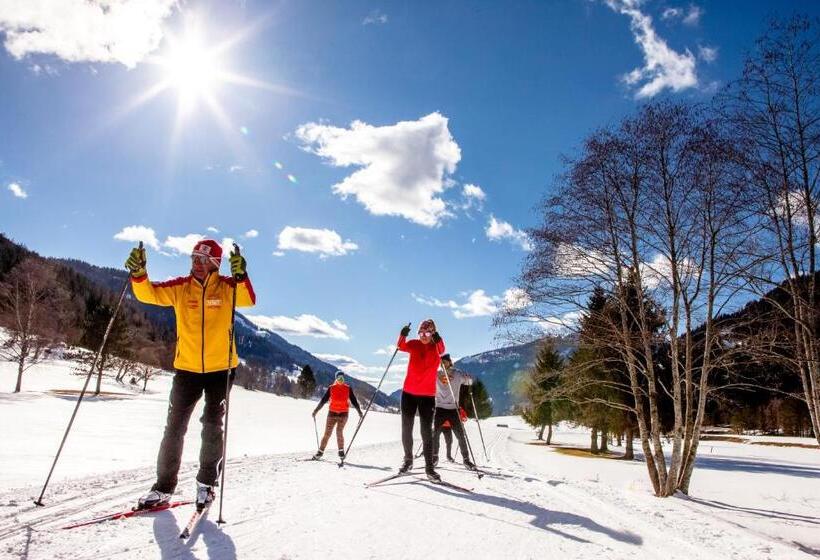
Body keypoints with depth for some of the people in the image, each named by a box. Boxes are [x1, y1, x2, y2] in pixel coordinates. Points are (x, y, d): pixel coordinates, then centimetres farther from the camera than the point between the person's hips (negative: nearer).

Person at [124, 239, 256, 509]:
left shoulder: (226, 287, -7)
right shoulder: (180, 287, 1)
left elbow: (248, 300, -25)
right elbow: (149, 293, -5)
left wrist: (240, 276, -43)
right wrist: (138, 273, -24)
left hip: (221, 369, -2)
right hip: (186, 369, 3)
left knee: (213, 428, 4)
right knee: (174, 428, 7)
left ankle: (206, 484, 21)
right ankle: (163, 487, 20)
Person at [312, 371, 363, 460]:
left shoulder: (348, 389, 4)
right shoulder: (331, 388, 3)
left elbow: (353, 400, 6)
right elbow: (323, 400, 4)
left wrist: (359, 411, -1)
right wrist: (316, 410, -1)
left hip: (343, 413, -1)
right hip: (332, 413, 1)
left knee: (339, 432, -12)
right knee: (327, 433, 0)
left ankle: (341, 451, 2)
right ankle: (320, 451, 8)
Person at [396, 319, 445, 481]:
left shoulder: (437, 347, -2)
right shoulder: (414, 344, 2)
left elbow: (442, 350, -27)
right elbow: (401, 346, -19)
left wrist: (438, 340, -49)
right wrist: (403, 335, -41)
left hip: (428, 395, -2)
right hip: (409, 392, 2)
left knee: (426, 431, -1)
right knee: (406, 429, 8)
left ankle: (429, 466, 6)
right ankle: (408, 460, 26)